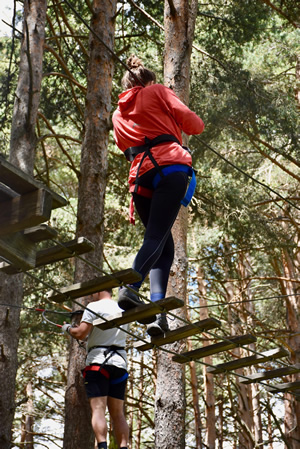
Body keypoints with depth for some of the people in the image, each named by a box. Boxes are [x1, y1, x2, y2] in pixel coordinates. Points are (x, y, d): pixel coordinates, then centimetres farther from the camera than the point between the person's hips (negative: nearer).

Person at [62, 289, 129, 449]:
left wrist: (68, 329, 10)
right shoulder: (122, 309, 17)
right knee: (118, 413, 6)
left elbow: (80, 334, -9)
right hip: (120, 363, 6)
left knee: (98, 409, -11)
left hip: (99, 361, -6)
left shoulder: (94, 307, -3)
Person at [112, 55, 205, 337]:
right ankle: (131, 287, -40)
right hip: (170, 166, -4)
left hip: (140, 176, 5)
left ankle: (157, 310, -11)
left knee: (163, 244, 8)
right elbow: (194, 124, 9)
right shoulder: (158, 92, 15)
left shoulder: (118, 115, 28)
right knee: (157, 237, -16)